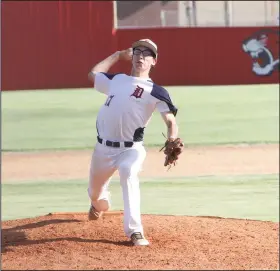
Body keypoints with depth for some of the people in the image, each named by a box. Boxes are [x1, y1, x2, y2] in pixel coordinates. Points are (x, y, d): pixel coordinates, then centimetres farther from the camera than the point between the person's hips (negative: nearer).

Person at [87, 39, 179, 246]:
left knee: (129, 174, -37)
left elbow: (171, 120, -14)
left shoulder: (156, 91, -4)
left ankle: (135, 231, -38)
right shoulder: (116, 80, 11)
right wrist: (117, 55, 26)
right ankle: (100, 204, 62)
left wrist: (172, 140, -35)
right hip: (104, 147, 5)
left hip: (131, 149, -5)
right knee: (95, 189, 21)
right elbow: (93, 74, 28)